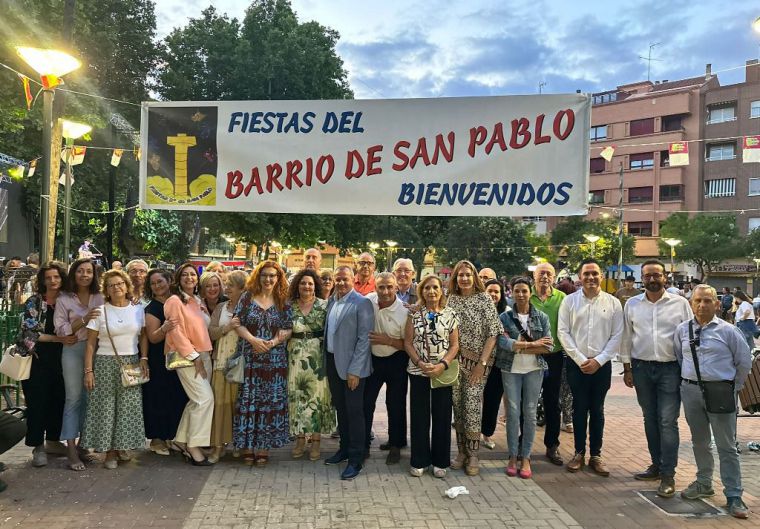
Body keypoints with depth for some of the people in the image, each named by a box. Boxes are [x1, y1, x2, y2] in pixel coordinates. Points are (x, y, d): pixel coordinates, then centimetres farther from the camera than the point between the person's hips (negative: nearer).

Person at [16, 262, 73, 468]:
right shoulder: (34, 301, -5)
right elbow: (29, 332, -12)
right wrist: (58, 338, -18)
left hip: (59, 358, 4)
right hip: (38, 358, -4)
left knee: (58, 399, 7)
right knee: (37, 402, 0)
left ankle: (53, 440, 23)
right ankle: (38, 447, 11)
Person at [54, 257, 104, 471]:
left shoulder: (100, 298, 8)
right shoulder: (64, 300, 1)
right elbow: (60, 330, -6)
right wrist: (84, 319, -17)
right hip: (74, 351, -3)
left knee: (90, 397, 8)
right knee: (74, 398, -2)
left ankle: (82, 443, 21)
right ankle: (71, 450, 2)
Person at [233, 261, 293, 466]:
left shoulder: (283, 302, 6)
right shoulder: (247, 297, 4)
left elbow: (287, 329, 2)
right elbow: (238, 324, -2)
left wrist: (273, 342, -15)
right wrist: (253, 340, -16)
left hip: (274, 360, 1)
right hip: (249, 358, 0)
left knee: (270, 401, 2)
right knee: (248, 400, 1)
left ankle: (264, 446, 11)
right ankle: (247, 445, 12)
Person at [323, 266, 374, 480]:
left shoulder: (362, 303, -13)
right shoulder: (331, 301, 9)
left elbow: (364, 339, -16)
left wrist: (354, 370, -19)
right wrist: (326, 363, 10)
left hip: (352, 366, -7)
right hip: (332, 363, 7)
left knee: (354, 412, 0)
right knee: (340, 408, 18)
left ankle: (356, 460, 10)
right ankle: (344, 449, 33)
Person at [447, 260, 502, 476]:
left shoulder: (484, 299, -4)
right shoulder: (451, 299, 5)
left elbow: (493, 333, -7)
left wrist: (482, 363, -11)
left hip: (477, 361, -3)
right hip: (454, 360, 3)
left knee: (472, 406, -6)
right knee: (457, 406, 5)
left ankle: (473, 456, 6)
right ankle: (461, 452, 18)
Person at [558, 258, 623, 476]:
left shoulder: (613, 303, 0)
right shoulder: (569, 301, -1)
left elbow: (617, 336, -1)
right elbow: (563, 333, -4)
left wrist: (598, 360, -10)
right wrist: (581, 359, -10)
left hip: (602, 365, 0)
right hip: (576, 364, 0)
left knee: (597, 410, 9)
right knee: (579, 409, 7)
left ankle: (596, 455, 19)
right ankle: (579, 453, 19)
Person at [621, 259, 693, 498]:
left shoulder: (680, 303, -1)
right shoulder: (632, 304, 5)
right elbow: (626, 338, 8)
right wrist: (627, 368, 7)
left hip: (670, 368, -3)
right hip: (642, 368, 3)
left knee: (668, 422, -4)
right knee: (650, 419, 12)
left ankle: (668, 475, 3)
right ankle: (656, 465, 25)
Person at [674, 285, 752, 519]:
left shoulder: (727, 330, -6)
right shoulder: (682, 330, 3)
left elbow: (744, 361, 3)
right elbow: (677, 357, 15)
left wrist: (734, 386, 7)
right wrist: (687, 381, 12)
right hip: (690, 390, 4)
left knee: (727, 446, 1)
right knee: (699, 441, 16)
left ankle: (734, 496, 8)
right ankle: (704, 483, 32)